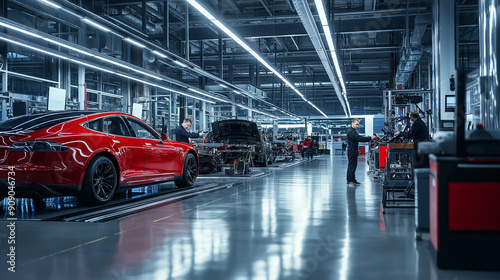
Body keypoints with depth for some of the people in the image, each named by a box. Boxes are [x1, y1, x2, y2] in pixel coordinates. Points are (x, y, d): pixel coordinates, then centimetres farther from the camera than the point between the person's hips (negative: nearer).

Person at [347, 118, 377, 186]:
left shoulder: (353, 131, 19)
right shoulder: (350, 131, -16)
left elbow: (360, 138, 17)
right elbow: (358, 138, -24)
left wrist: (371, 138, 6)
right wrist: (370, 138, -23)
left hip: (354, 152, 10)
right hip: (352, 152, -10)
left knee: (353, 166, 12)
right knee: (351, 166, -8)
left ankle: (353, 180, 16)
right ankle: (350, 181, -5)